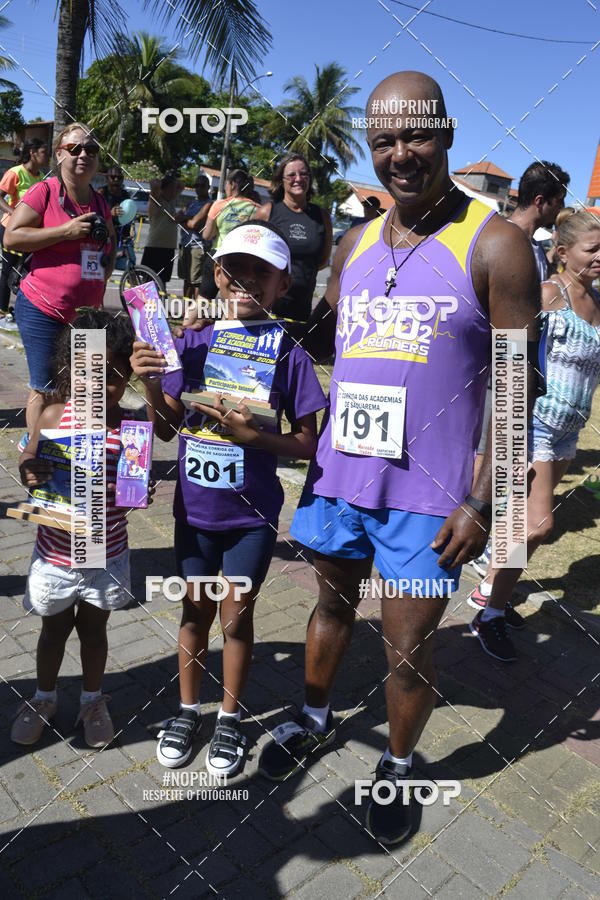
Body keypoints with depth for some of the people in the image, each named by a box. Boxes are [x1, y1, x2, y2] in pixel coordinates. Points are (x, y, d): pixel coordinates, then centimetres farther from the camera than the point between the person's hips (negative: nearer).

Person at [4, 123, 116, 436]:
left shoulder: (99, 202, 12)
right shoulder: (44, 192, -7)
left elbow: (110, 239, 32)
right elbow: (11, 238, -14)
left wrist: (109, 262, 11)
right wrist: (66, 231, -19)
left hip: (87, 314, 6)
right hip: (43, 313, -6)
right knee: (46, 390, -2)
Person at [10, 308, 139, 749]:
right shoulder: (53, 416, -12)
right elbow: (29, 465, -4)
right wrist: (31, 471, -26)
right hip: (55, 553, 1)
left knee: (93, 628, 20)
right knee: (54, 628, 21)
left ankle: (93, 700, 45)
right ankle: (44, 698, 47)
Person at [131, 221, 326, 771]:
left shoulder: (289, 355, -12)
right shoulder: (193, 344, -4)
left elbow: (308, 443, -10)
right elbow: (166, 427, 0)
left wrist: (255, 436, -26)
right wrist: (150, 384, -17)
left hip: (252, 514, -2)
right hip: (194, 507, 3)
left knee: (235, 618, 12)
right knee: (196, 611, 18)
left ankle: (230, 717, 36)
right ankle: (189, 710, 40)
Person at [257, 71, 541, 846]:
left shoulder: (492, 243, -7)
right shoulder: (355, 243, 8)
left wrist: (482, 501, -14)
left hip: (428, 492, -4)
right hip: (339, 471, 5)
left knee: (407, 647, 7)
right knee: (333, 601, 23)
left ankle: (398, 767, 36)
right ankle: (315, 721, 48)